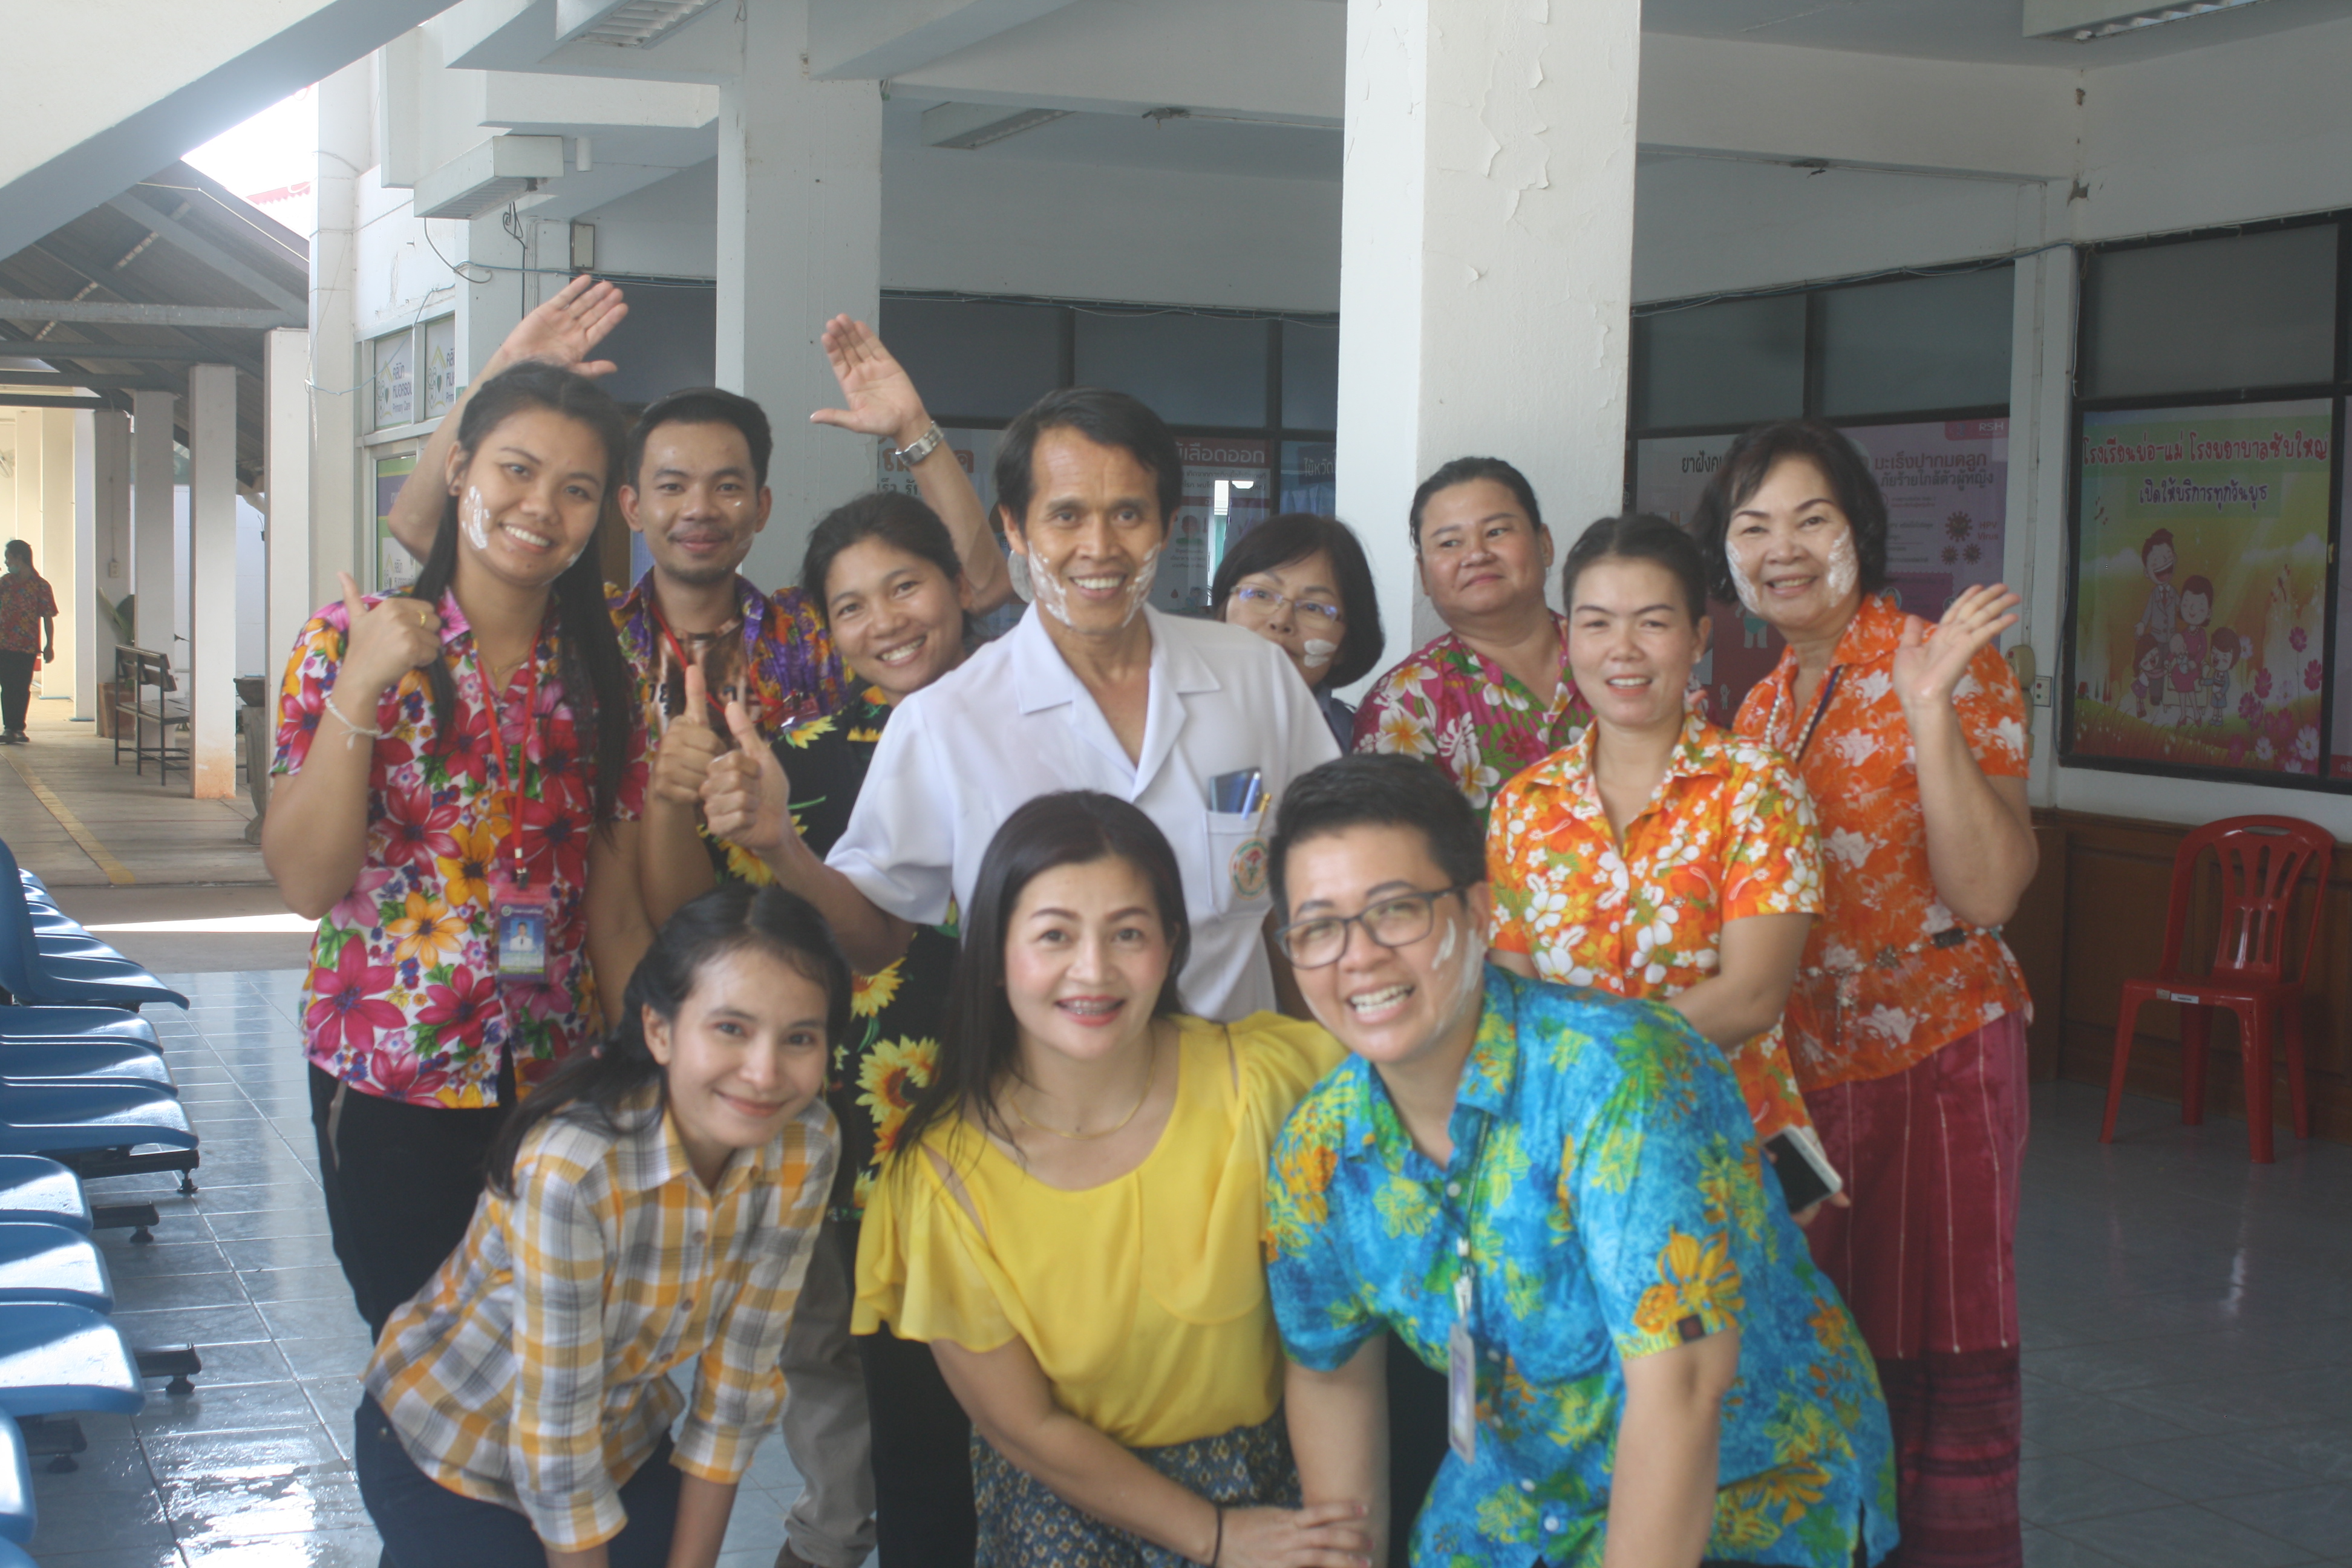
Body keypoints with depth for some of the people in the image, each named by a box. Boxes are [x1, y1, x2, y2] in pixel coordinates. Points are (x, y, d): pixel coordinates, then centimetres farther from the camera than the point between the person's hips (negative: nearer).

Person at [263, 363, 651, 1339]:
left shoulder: (601, 678, 4)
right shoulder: (350, 642, -5)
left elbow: (615, 916, 6)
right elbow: (305, 883, -13)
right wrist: (360, 690, -21)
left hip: (559, 1079, 3)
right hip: (392, 1085, -3)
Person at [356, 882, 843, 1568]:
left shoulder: (805, 1147, -20)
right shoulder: (572, 1167, -35)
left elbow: (738, 1384, -11)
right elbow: (555, 1438, -27)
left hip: (617, 1439, 5)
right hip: (447, 1454, -4)